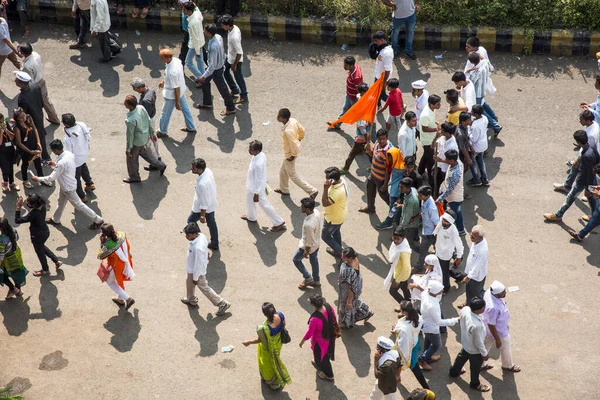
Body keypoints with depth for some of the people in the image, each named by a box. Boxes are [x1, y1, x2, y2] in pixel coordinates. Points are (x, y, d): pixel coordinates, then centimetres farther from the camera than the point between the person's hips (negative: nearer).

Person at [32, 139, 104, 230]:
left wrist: (38, 179, -15)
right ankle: (55, 220, 49)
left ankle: (98, 220, 18)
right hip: (65, 185, 9)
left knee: (79, 205, 7)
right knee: (60, 202, 27)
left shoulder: (61, 163, -37)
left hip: (68, 188, -9)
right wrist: (55, 164, 9)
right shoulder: (69, 154, -11)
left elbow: (51, 178, -28)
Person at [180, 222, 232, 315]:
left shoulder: (197, 248, -42)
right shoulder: (201, 236, -16)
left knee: (204, 288, 12)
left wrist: (195, 278, -16)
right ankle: (191, 300, 56)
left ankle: (222, 304, 26)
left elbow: (198, 264, -30)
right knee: (189, 283, 30)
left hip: (198, 271, -9)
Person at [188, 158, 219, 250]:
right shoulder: (208, 170, -16)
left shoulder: (202, 184, -41)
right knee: (211, 223, 26)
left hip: (203, 207, -8)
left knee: (191, 222, 18)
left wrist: (202, 216, -17)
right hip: (212, 204, 8)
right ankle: (215, 244, 44)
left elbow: (204, 203, -29)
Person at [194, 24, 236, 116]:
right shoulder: (218, 36, -12)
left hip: (216, 69, -9)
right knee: (204, 82, 25)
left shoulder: (213, 47, -38)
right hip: (220, 64, 9)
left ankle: (230, 108, 30)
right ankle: (207, 103, 43)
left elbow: (212, 65, -32)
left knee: (222, 88, 11)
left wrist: (204, 76, -22)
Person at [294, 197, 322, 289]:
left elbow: (309, 242, -30)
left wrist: (306, 252, -13)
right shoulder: (317, 212, -20)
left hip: (310, 246, -7)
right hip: (317, 243, 7)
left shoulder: (308, 224, -43)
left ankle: (308, 278, 34)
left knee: (296, 259, 21)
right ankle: (316, 280, 50)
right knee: (314, 260, 29)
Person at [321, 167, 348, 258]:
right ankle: (337, 250, 55)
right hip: (339, 214, 9)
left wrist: (325, 188, -46)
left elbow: (325, 203, -39)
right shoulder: (341, 180, -15)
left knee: (325, 236, 16)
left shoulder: (337, 192, -43)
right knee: (336, 232, 33)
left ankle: (341, 252, 29)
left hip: (333, 218, -9)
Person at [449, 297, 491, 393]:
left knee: (462, 357, 36)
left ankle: (454, 372, 63)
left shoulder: (465, 309, -26)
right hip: (475, 350, -7)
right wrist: (485, 354, -10)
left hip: (465, 342, 7)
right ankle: (475, 384, 51)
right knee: (475, 367, 23)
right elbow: (478, 343, -29)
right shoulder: (476, 326, -46)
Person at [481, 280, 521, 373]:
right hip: (499, 332, -7)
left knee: (486, 346, 30)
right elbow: (491, 325, -31)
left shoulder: (489, 292, -21)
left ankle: (481, 364, 53)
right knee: (505, 349, 23)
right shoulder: (493, 308, -45)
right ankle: (508, 365, 51)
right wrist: (497, 339, -18)